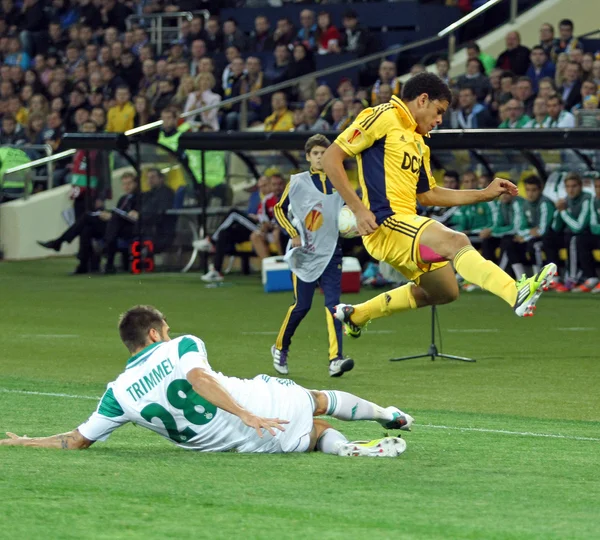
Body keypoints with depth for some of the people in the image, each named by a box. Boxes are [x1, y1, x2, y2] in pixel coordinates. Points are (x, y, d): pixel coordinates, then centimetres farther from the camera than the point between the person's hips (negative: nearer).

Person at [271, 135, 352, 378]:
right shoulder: (297, 182, -1)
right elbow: (279, 210, 6)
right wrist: (293, 234, -5)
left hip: (330, 253, 2)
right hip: (304, 253, -2)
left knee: (333, 303, -12)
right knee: (301, 305, 1)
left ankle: (336, 359, -20)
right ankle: (280, 348, 25)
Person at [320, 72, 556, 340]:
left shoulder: (418, 143, 22)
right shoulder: (383, 118, -6)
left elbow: (427, 195, 29)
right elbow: (331, 157, -12)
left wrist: (485, 194, 23)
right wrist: (358, 208, -20)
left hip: (405, 223, 10)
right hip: (384, 224, -10)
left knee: (444, 291, 20)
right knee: (456, 242, -27)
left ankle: (356, 315, 32)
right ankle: (517, 294, -48)